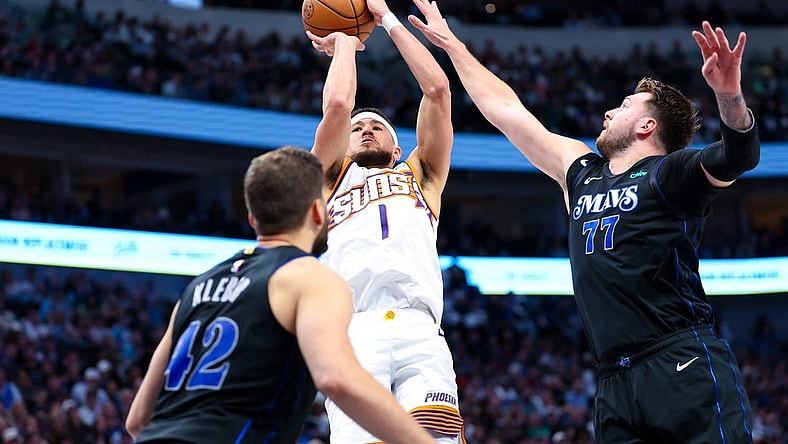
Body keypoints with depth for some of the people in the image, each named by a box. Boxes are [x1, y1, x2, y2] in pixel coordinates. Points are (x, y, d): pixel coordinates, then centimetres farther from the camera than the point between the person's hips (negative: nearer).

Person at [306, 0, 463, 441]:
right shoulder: (332, 176, 30)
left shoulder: (422, 176, 32)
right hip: (354, 333, -1)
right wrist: (343, 42, 30)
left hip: (420, 334, 1)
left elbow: (438, 89, 22)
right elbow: (338, 105, 13)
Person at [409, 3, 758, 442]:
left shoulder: (670, 173, 4)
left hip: (685, 370, -6)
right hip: (617, 384, 6)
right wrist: (452, 44, 37)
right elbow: (507, 110, 30)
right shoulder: (581, 172, 22)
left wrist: (729, 93, -35)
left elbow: (740, 156, -16)